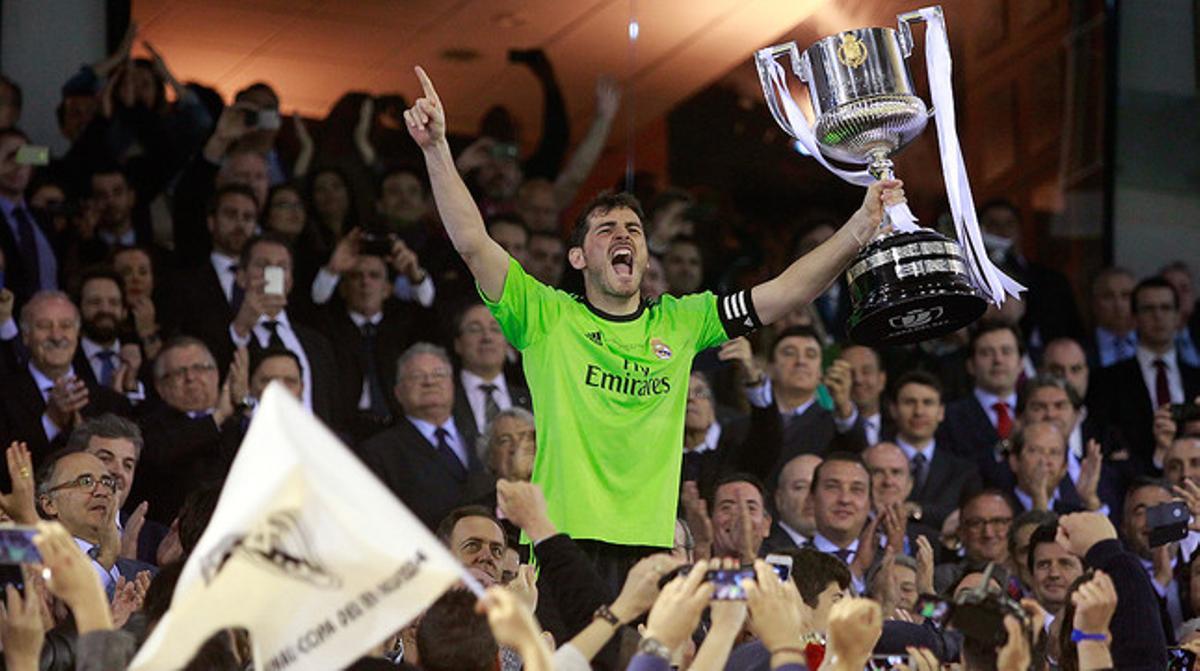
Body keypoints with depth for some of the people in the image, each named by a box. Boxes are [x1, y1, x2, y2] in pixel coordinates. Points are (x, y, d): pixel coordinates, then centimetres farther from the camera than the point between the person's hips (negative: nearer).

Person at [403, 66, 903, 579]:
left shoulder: (680, 323, 14)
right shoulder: (548, 318, 6)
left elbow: (787, 291, 10)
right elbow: (472, 243, -3)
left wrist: (861, 229, -1)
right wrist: (437, 148, -12)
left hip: (651, 547, 3)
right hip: (562, 541, -3)